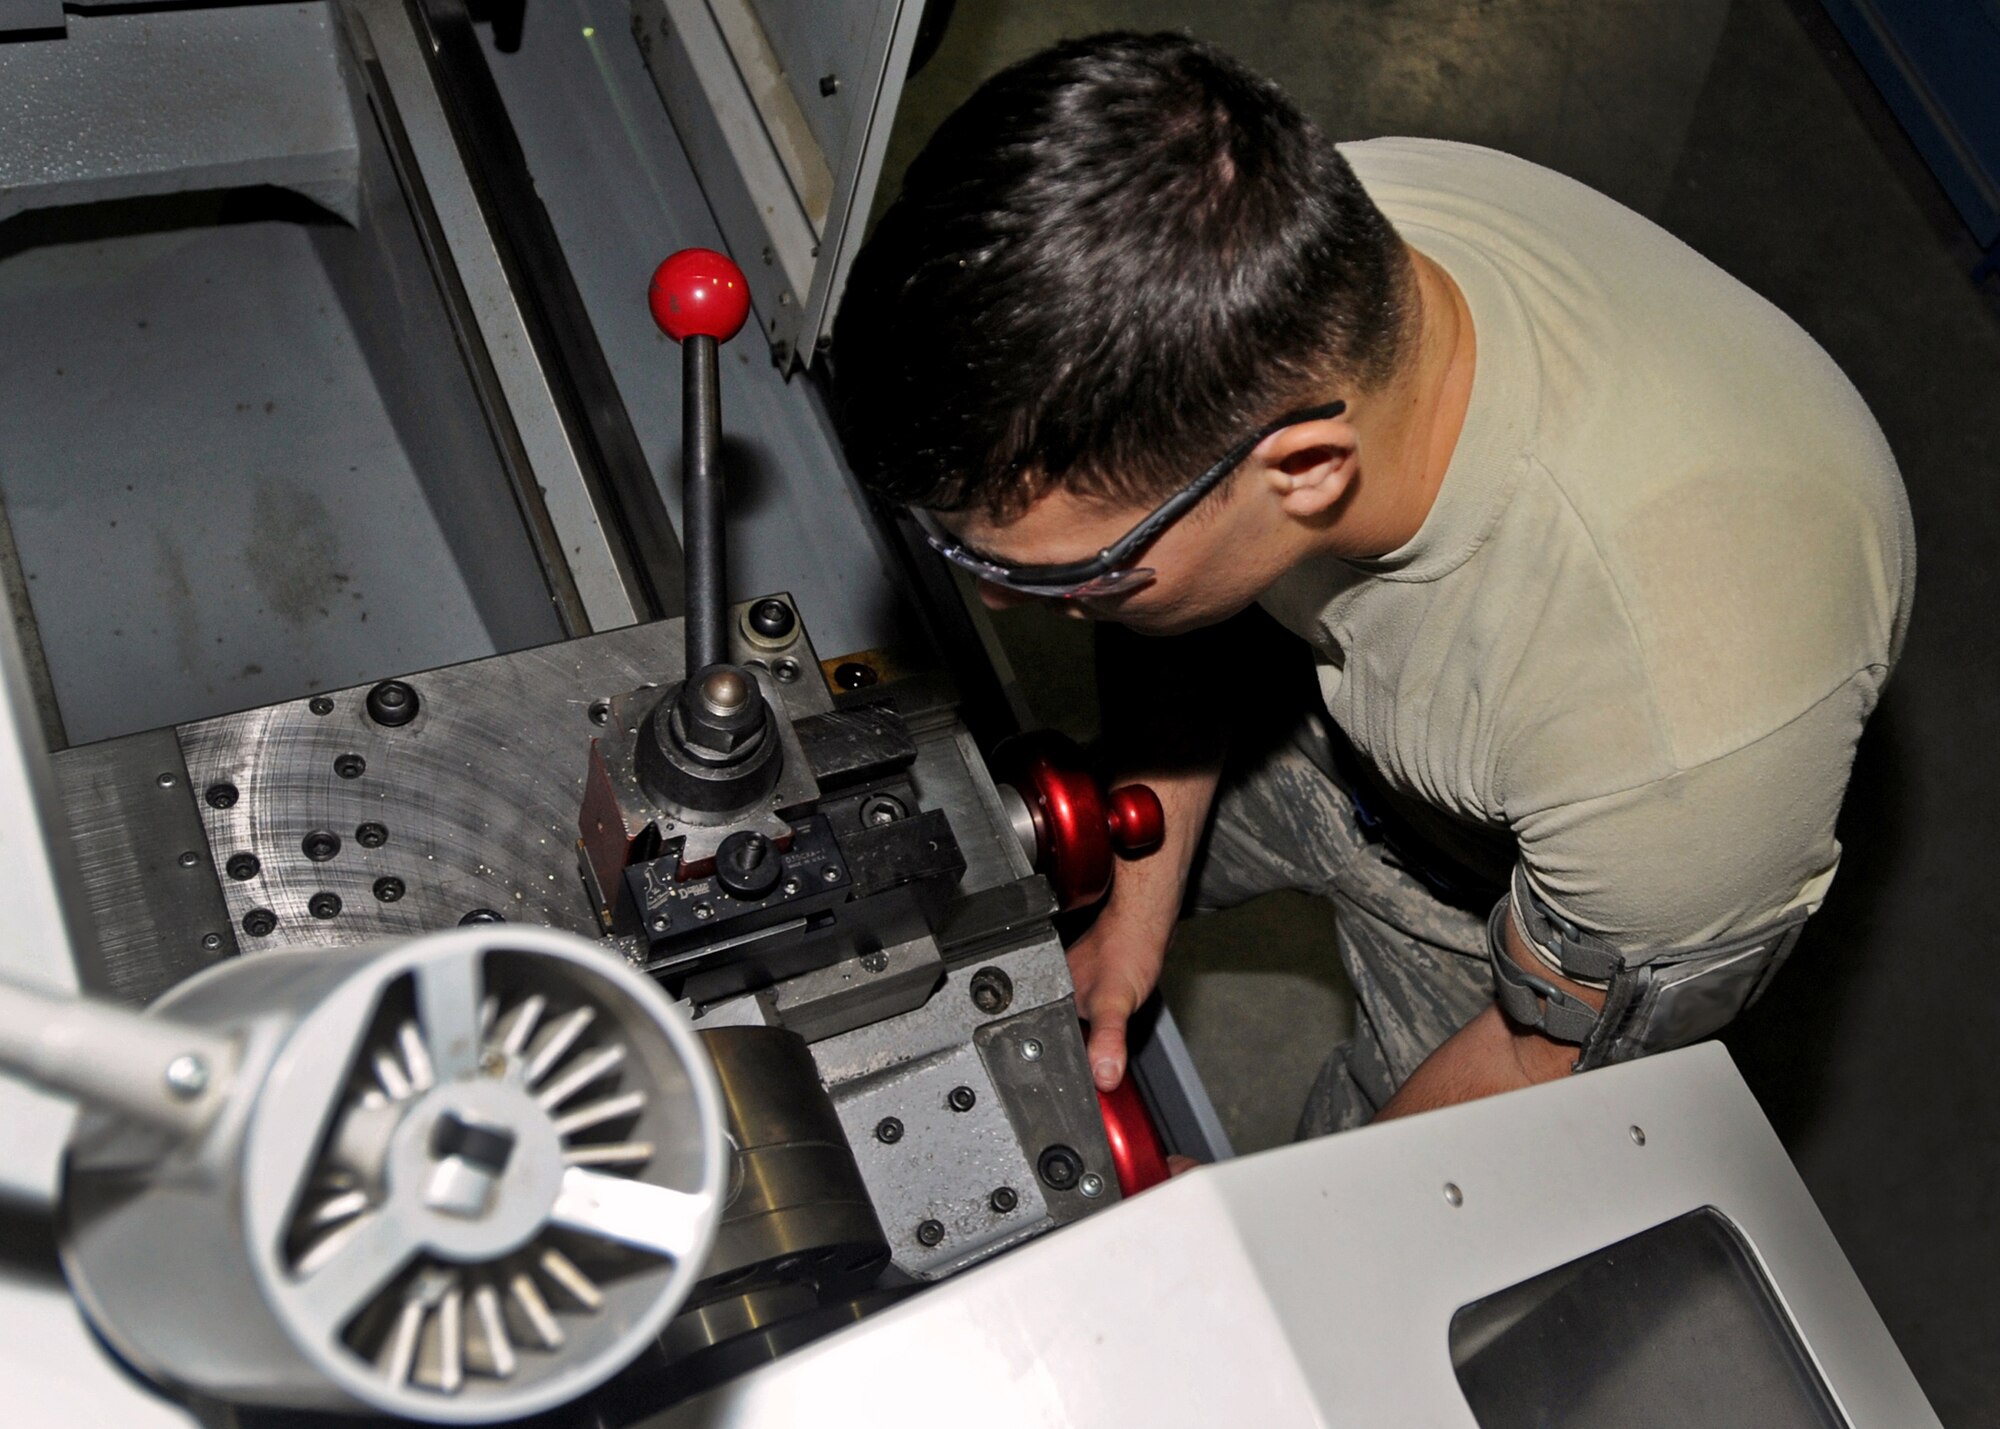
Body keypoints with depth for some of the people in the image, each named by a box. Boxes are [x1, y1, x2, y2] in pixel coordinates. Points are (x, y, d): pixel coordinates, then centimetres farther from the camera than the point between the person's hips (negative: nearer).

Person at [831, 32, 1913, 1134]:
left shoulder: (1682, 722, -48)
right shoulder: (1305, 237, -34)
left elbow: (1553, 1060, -25)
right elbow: (1194, 603, -9)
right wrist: (1134, 907, -9)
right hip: (1346, 718, 4)